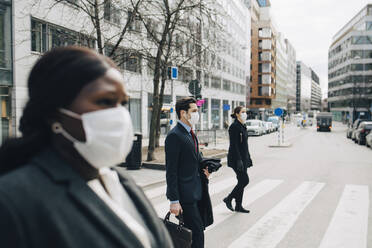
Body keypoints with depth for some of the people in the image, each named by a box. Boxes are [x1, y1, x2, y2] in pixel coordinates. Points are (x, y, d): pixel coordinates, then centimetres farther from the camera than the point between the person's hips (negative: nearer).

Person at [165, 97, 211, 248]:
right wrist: (174, 200, -20)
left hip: (196, 191, 9)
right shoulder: (174, 136, -16)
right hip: (185, 194, -9)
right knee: (197, 232, -4)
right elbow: (171, 170, -18)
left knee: (201, 225, 15)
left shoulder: (191, 133, 13)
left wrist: (203, 168, 3)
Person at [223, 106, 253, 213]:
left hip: (243, 158, 9)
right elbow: (234, 145, -19)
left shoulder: (243, 126, 14)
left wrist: (248, 158, 18)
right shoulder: (234, 126, -14)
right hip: (236, 158, -9)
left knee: (242, 181, 10)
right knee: (244, 180, -9)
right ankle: (228, 199, 6)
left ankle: (238, 206, 18)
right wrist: (239, 160, -23)